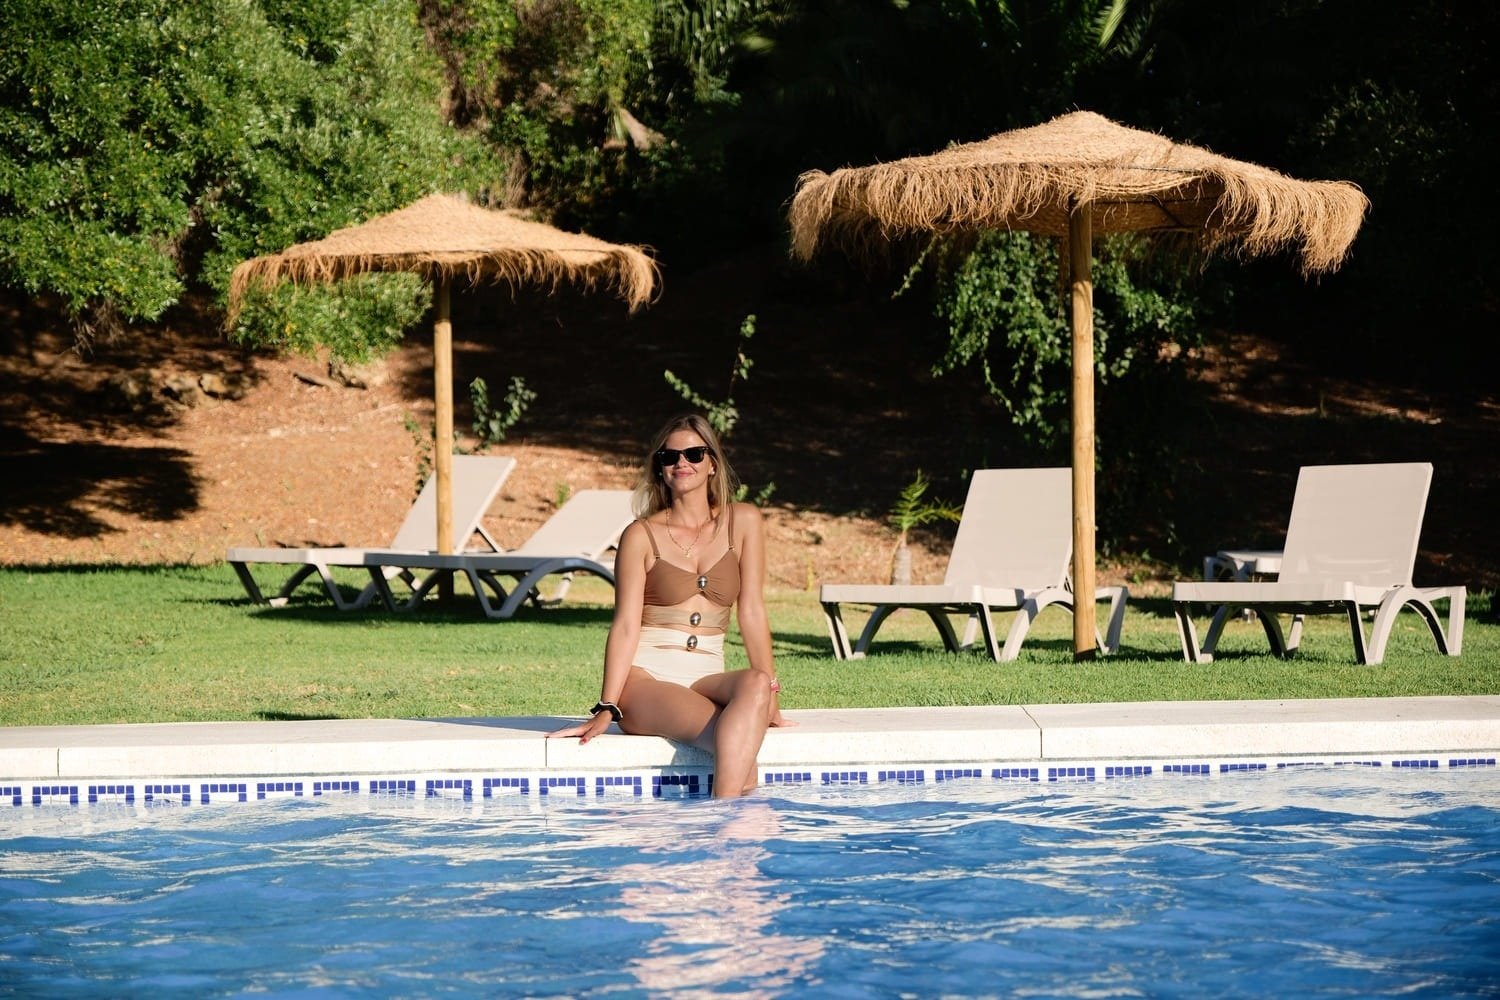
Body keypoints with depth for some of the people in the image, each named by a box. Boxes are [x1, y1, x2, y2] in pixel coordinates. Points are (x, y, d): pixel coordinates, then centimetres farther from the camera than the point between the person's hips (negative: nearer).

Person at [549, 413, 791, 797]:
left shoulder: (743, 522, 9)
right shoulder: (641, 536, 1)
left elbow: (752, 611, 6)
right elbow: (626, 625, -4)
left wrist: (769, 695, -1)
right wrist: (606, 709, -13)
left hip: (707, 679, 3)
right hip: (644, 678, -3)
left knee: (755, 684, -34)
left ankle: (724, 810, -39)